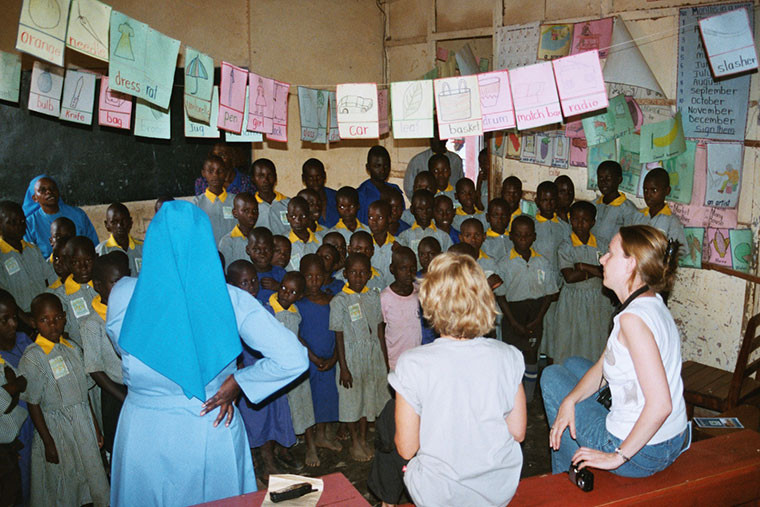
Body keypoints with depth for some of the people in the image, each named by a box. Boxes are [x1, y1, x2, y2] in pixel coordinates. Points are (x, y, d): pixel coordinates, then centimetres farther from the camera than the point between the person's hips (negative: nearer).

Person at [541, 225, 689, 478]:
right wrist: (569, 401, -7)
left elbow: (660, 404, -31)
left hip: (643, 455, -9)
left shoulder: (634, 317, -27)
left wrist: (617, 456, -21)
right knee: (573, 364, 24)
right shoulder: (652, 303, 4)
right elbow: (603, 366, 8)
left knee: (552, 375, 8)